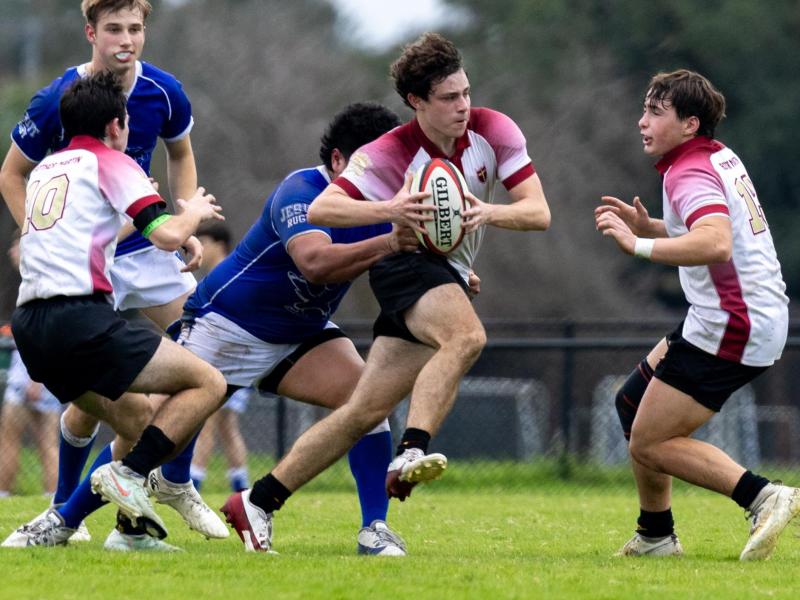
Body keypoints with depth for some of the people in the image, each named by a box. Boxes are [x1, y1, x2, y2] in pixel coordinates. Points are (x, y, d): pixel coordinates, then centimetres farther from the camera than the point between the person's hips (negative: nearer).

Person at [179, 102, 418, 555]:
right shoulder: (302, 191, -29)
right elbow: (314, 262, -48)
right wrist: (389, 243, -61)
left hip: (301, 335, 6)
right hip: (227, 325, -6)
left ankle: (375, 529, -15)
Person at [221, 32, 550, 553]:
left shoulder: (494, 130, -5)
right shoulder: (390, 154, -13)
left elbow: (539, 212, -8)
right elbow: (320, 210, -19)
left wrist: (490, 212, -30)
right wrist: (389, 211, -36)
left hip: (450, 277, 4)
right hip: (408, 264, -4)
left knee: (366, 411, -1)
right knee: (467, 336, -37)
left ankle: (259, 502, 3)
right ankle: (411, 455, -47)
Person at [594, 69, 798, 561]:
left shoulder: (690, 173, -18)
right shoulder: (722, 158, 12)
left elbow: (716, 244, -36)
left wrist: (639, 245, -37)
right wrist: (645, 225, 11)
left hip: (731, 328, -10)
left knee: (649, 442, -7)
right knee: (632, 403, 19)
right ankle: (656, 536, 23)